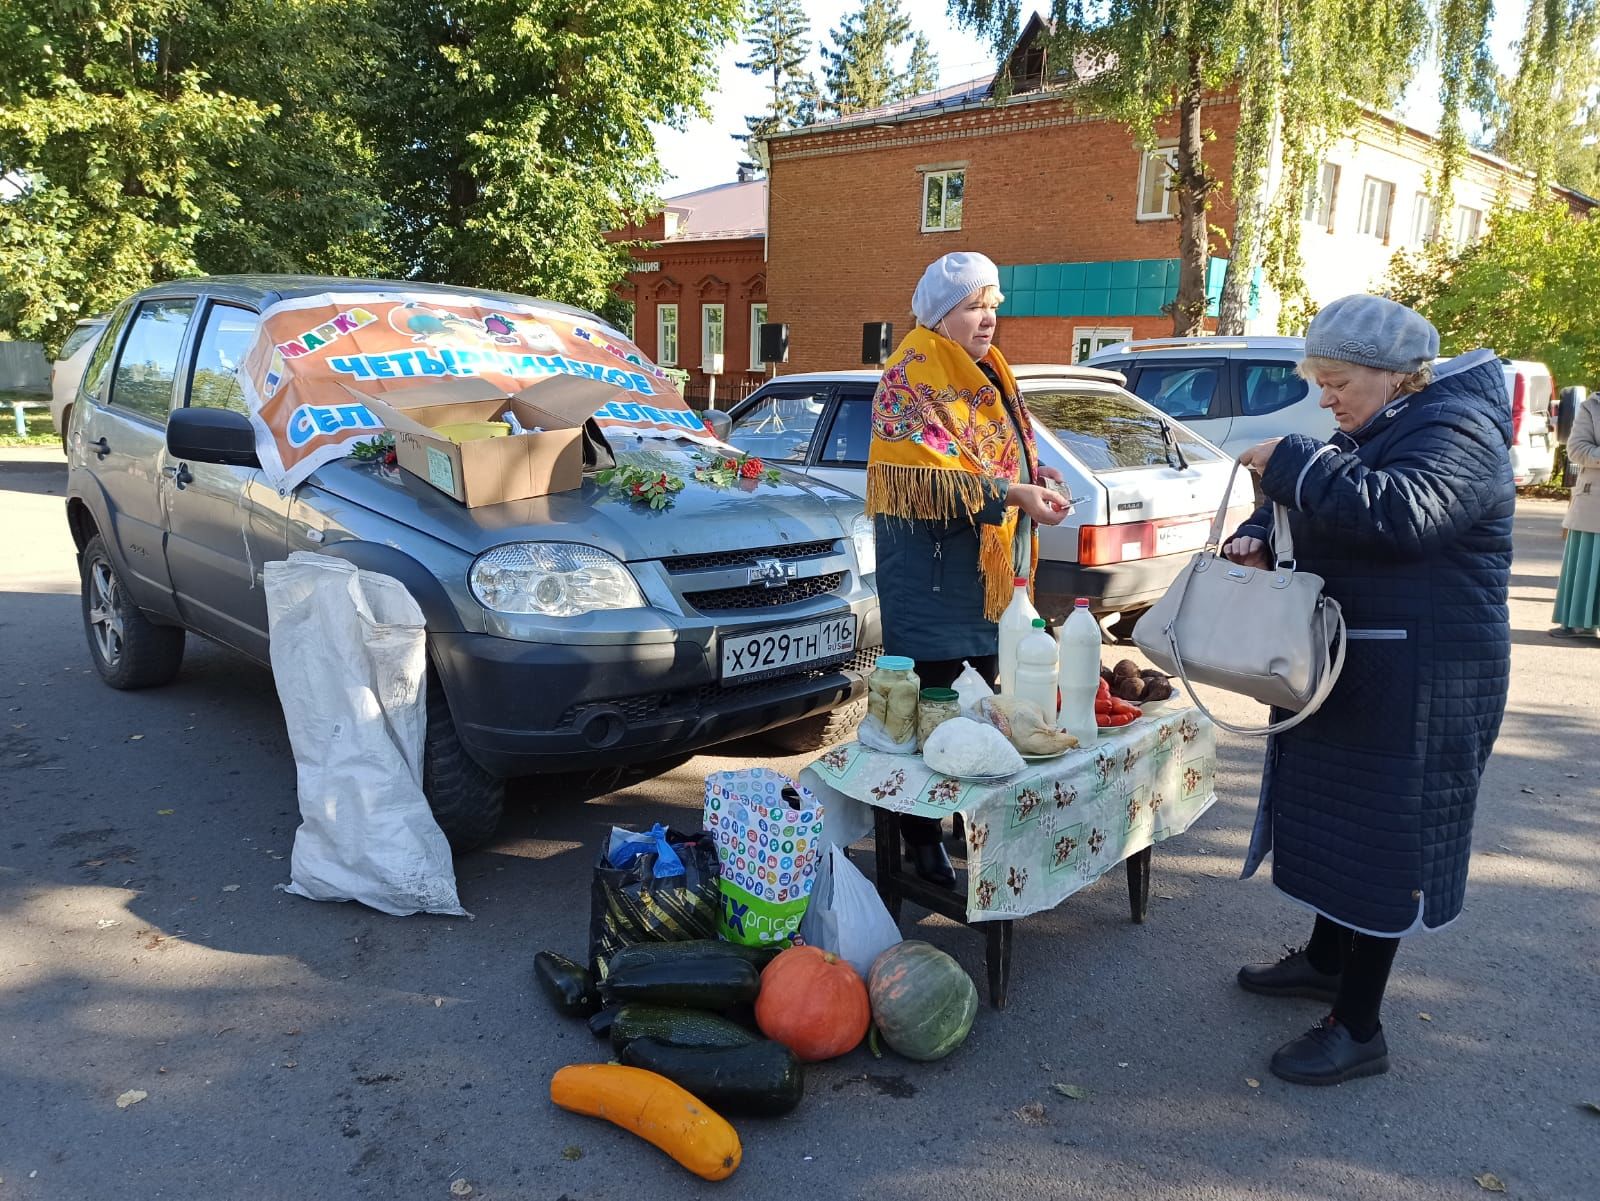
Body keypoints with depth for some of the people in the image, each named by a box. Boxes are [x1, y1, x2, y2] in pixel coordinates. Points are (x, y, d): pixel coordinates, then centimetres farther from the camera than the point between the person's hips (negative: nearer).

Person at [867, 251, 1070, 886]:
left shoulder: (989, 371, 18)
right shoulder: (913, 375, -10)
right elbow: (933, 474, -20)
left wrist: (1033, 472, 6)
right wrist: (1013, 494, -25)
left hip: (993, 567, 9)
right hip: (932, 568, -8)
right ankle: (919, 840, 9)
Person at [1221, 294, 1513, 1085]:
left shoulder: (1453, 432, -17)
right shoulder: (1371, 433, 13)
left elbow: (1398, 512, -36)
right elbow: (1308, 509, 19)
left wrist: (1289, 462, -28)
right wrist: (1257, 539, -3)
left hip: (1416, 684, -10)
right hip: (1348, 669, 10)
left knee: (1380, 839, -3)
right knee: (1332, 814, 19)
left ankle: (1358, 1029, 9)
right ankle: (1325, 960, 38)